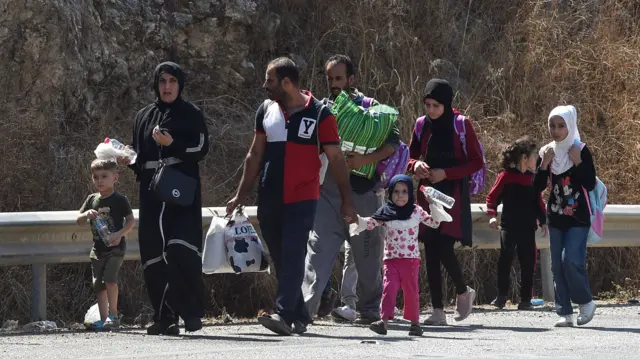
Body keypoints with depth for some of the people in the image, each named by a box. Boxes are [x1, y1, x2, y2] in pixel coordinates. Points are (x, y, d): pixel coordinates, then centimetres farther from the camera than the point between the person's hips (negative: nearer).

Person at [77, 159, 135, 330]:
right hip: (98, 248, 6)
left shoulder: (119, 200, -6)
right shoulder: (92, 199, 9)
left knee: (110, 278, -22)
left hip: (115, 247, -6)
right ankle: (104, 319, 11)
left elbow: (131, 221, -6)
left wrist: (120, 234, -21)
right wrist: (87, 214, -12)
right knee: (98, 284, 6)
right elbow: (79, 221, 11)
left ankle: (113, 315, -13)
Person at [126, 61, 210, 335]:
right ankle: (164, 317, 0)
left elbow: (202, 148, -2)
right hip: (152, 194, 4)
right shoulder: (144, 117, 19)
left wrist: (173, 144, -14)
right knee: (154, 255, -3)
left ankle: (192, 312, -11)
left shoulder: (191, 114, 6)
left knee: (181, 250, -18)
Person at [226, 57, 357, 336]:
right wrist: (241, 194, 14)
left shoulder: (319, 114, -4)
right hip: (269, 198, 5)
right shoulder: (266, 110, 11)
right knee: (281, 260, 7)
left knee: (292, 258, -15)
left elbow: (336, 158, -1)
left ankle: (284, 315, -23)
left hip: (301, 199, -5)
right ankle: (300, 317, 15)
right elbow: (255, 154, 17)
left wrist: (346, 201, -3)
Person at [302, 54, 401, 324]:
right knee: (318, 246, -11)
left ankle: (370, 309, 18)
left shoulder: (370, 108, 2)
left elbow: (393, 143, -5)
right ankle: (305, 306, -19)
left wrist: (364, 160, -18)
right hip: (327, 188, 2)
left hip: (362, 191, -2)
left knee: (366, 253, 6)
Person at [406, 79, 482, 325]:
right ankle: (438, 311, 5)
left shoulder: (461, 125, -5)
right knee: (431, 252, 1)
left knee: (443, 248, -15)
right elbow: (411, 157, 17)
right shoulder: (423, 125, 7)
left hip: (453, 195, -5)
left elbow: (476, 162, -4)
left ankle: (463, 292, 12)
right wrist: (416, 165, -7)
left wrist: (446, 173, -15)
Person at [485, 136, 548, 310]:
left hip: (528, 229, 4)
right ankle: (501, 296, -2)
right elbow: (492, 197, -1)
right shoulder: (506, 176, -2)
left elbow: (538, 202, 16)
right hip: (509, 227, -4)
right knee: (505, 258, -11)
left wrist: (543, 221, 7)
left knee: (528, 263, 3)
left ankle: (525, 299, 10)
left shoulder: (533, 178, 10)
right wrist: (492, 215, -14)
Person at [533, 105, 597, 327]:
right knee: (557, 265, 3)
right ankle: (565, 312, 7)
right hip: (556, 218, 5)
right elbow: (537, 187, 2)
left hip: (578, 218, -5)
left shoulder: (581, 152, -6)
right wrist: (544, 164, -11)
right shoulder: (547, 152, 6)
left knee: (571, 260, -16)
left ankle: (586, 302, 4)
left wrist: (577, 161, -19)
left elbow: (590, 184, -11)